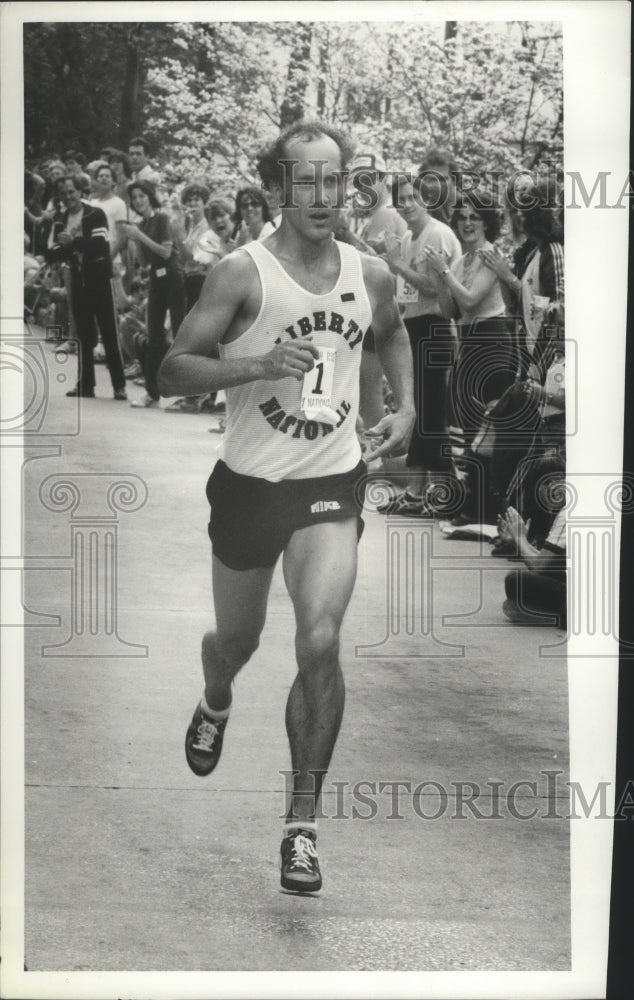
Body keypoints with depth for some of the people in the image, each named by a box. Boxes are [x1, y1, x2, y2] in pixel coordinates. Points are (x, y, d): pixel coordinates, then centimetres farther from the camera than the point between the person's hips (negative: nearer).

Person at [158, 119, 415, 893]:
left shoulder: (370, 275, 1)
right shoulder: (243, 273, -12)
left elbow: (392, 334, 24)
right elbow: (172, 370, -15)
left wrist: (405, 406, 9)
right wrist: (258, 364, -28)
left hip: (331, 485, 1)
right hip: (250, 482, -1)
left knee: (320, 642, -16)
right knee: (236, 640, 16)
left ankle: (303, 822, -3)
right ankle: (214, 706, 55)